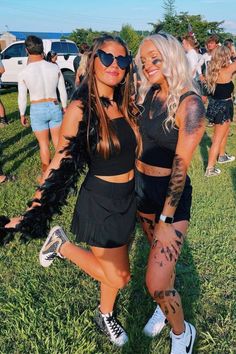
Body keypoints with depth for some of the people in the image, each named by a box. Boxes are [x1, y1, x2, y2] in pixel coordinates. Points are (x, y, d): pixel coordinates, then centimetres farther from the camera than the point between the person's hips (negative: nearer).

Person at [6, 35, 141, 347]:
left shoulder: (124, 105, 1)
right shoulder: (81, 108, -18)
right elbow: (60, 164, -17)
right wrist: (31, 214, -20)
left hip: (127, 199, 6)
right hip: (100, 202, -6)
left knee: (115, 267, 20)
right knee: (118, 277, 6)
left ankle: (105, 316, 47)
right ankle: (62, 245, 23)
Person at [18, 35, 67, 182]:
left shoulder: (24, 73, -12)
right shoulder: (55, 68, -6)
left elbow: (22, 97, -5)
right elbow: (63, 91, 3)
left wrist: (22, 114, 10)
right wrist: (65, 107, 18)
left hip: (37, 110, -2)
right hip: (54, 107, 2)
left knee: (43, 143, 10)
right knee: (58, 139, 17)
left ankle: (46, 173, 22)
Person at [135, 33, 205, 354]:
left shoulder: (190, 104, -17)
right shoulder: (150, 95, 4)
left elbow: (181, 165, -20)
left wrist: (166, 220, -20)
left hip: (171, 193, -6)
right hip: (143, 186, 7)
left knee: (156, 282, -7)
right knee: (159, 254, 23)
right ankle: (165, 307, 49)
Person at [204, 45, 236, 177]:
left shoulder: (213, 70, 0)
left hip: (215, 104, 8)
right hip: (223, 107, -8)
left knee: (225, 132, 29)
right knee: (218, 139, 1)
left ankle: (222, 156, 48)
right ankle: (210, 169, 7)